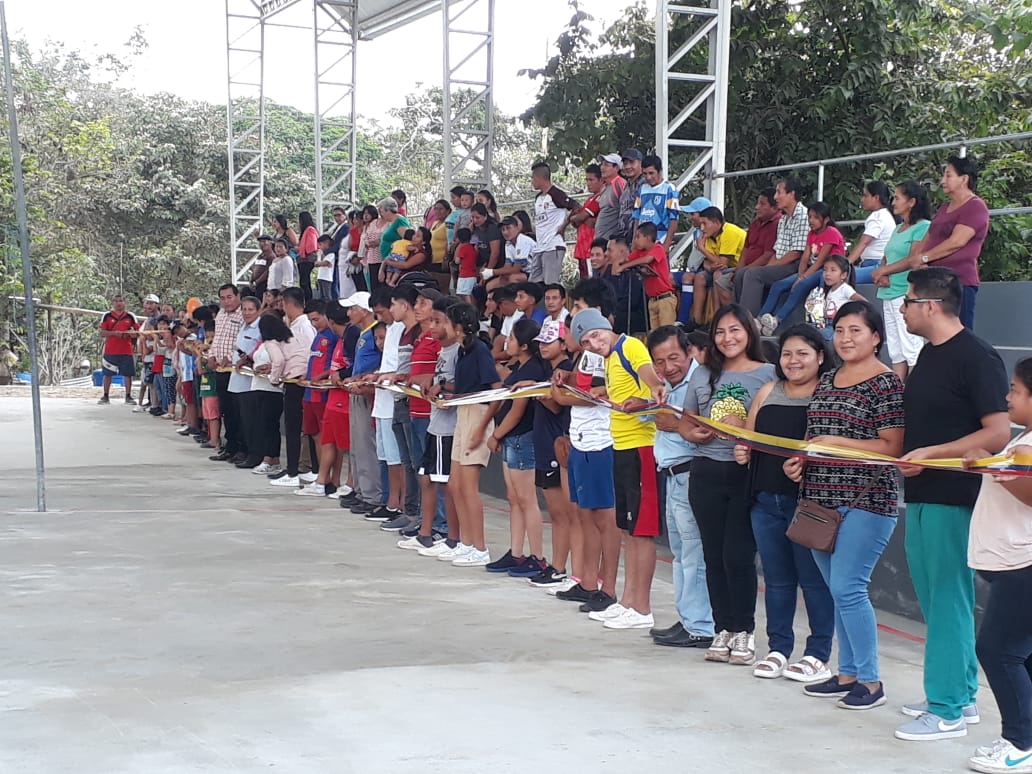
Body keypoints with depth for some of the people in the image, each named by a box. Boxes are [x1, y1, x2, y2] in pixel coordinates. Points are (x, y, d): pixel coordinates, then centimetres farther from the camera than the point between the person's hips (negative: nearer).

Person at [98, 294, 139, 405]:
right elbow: (102, 332, -1)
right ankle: (105, 397, 14)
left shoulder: (130, 316, 7)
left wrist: (129, 333, -13)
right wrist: (115, 333, -15)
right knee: (107, 374, 5)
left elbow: (138, 330, 6)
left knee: (128, 374, 0)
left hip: (126, 351, 0)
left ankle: (128, 397, 7)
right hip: (110, 350, 0)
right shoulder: (107, 316, 3)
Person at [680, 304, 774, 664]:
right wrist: (693, 433, -6)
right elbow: (685, 421, 16)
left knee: (738, 555, -5)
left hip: (747, 473, -4)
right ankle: (723, 630, 18)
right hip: (706, 473, 4)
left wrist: (747, 431, -20)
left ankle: (743, 631, 8)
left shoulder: (767, 374, -2)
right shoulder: (703, 375, 11)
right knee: (714, 555, 8)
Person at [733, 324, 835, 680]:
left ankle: (818, 654, 9)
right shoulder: (768, 392, 14)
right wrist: (742, 452, -3)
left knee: (813, 578, 0)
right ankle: (778, 648, 22)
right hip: (766, 500, 6)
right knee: (777, 578, 13)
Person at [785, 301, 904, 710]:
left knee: (847, 588, -10)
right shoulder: (827, 380, 15)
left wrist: (838, 443, -18)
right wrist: (800, 459, 5)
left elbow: (893, 447, -14)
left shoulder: (886, 383, -8)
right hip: (820, 499, 8)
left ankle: (870, 680, 1)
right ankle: (847, 673, 20)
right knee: (838, 589, 11)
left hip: (865, 502, -8)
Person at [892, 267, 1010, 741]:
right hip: (922, 494, 9)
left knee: (947, 600, -4)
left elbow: (998, 434, -20)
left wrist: (931, 454, -22)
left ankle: (947, 710, 3)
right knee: (935, 598, 15)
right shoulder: (928, 353, 13)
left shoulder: (976, 358, -14)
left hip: (953, 498, -9)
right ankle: (961, 694, 26)